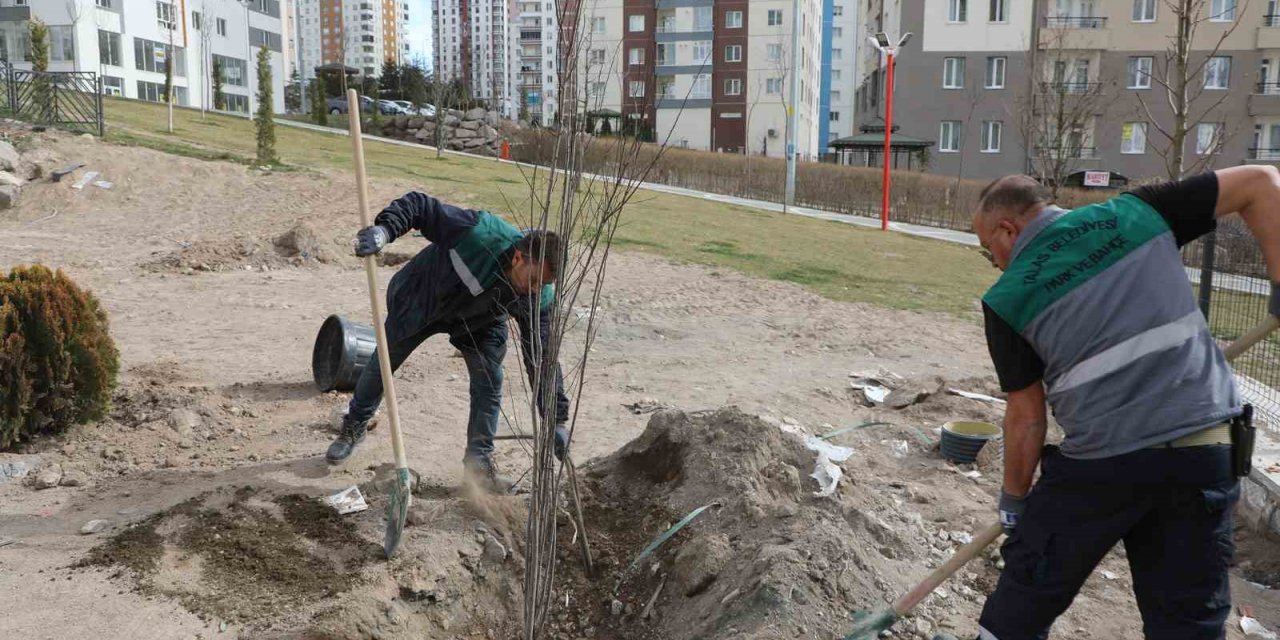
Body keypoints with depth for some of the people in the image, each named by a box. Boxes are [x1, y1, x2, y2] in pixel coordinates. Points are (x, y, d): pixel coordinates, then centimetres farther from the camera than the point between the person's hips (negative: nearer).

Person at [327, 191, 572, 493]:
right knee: (381, 365, 12)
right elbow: (419, 205, -33)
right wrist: (384, 229, -52)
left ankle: (479, 460, 8)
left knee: (489, 383, -10)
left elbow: (541, 357, -24)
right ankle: (353, 429, 38)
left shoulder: (538, 298, -30)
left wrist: (558, 420, -26)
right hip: (420, 299, -2)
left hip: (479, 321, 2)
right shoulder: (480, 232, -43)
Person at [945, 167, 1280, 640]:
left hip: (1101, 463, -3)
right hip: (1207, 455, 4)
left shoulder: (1008, 298, 0)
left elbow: (1026, 417, 3)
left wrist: (1014, 498, 16)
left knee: (1027, 592, 18)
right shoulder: (1133, 214, 8)